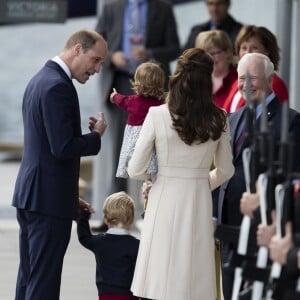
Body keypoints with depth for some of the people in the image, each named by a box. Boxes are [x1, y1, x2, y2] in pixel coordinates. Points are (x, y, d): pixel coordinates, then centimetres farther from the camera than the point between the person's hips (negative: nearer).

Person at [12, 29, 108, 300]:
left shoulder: (40, 80, 16)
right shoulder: (58, 86, -17)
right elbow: (63, 148, -24)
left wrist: (70, 196, 21)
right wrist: (96, 135, -6)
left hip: (29, 195, 10)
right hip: (50, 199, -10)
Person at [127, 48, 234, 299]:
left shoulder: (158, 115, -9)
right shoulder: (218, 120, -1)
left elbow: (135, 170, -6)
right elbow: (225, 171, 10)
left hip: (165, 201, -2)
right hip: (199, 203, 2)